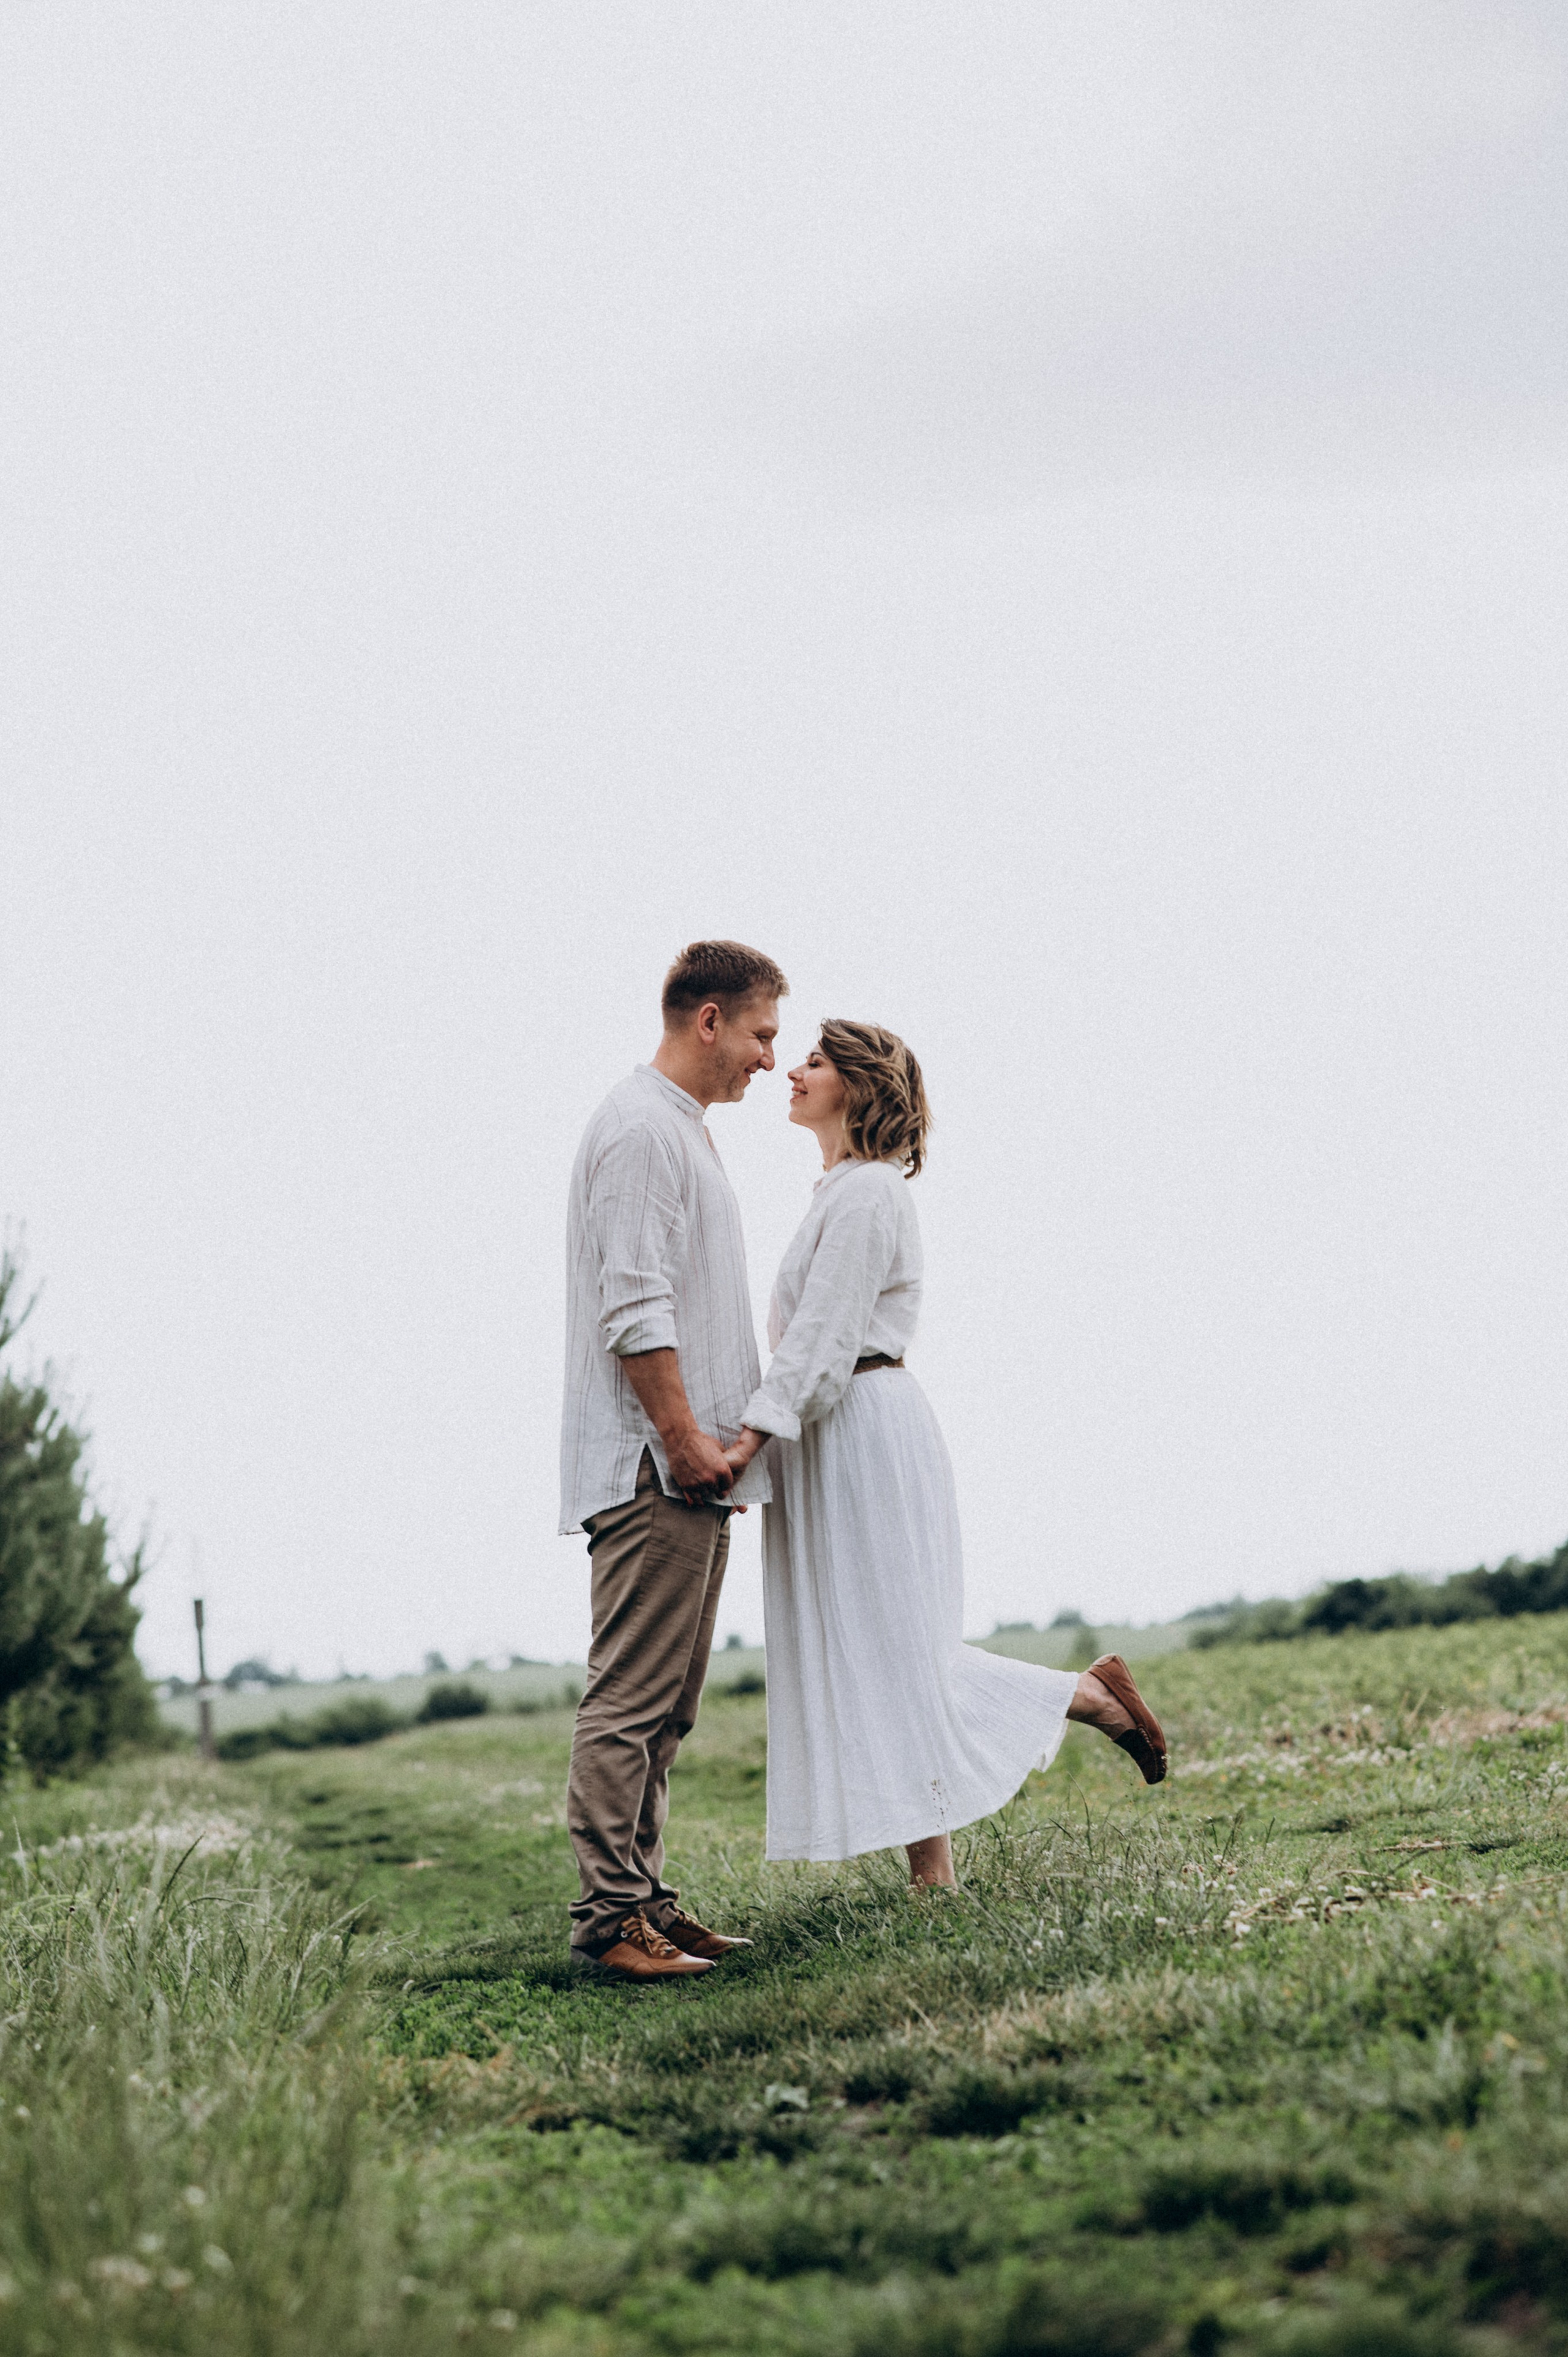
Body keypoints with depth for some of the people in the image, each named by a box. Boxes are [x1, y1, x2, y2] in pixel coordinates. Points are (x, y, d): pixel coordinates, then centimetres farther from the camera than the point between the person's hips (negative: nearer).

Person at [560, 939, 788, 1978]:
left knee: (665, 1703, 10)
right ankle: (611, 1920, -9)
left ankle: (641, 1900, 14)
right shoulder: (640, 1130, -11)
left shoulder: (686, 1131, 22)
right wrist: (683, 1436, -19)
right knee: (630, 1697, -10)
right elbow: (635, 1308, -19)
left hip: (692, 1467, 11)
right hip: (650, 1465, -10)